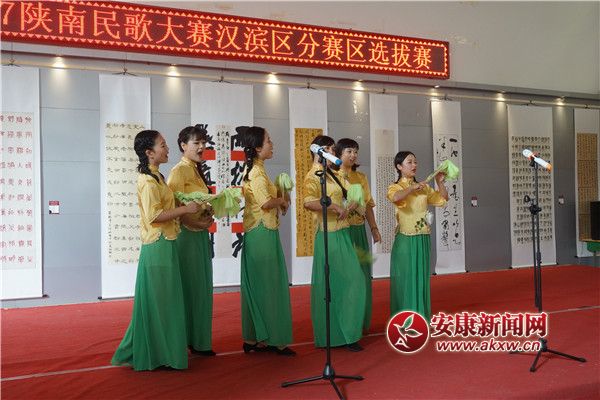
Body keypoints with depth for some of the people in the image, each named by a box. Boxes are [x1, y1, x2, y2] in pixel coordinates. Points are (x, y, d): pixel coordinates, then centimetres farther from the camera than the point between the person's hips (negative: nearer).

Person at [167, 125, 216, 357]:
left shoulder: (196, 170, 16)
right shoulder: (180, 170, -10)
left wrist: (208, 215, 2)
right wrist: (196, 222, -23)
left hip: (200, 235, 9)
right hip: (187, 235, -9)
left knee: (202, 288, 12)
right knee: (191, 287, -1)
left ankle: (199, 341, 22)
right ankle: (191, 341, 10)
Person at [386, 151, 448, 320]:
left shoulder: (423, 187, 11)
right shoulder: (395, 187, -4)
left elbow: (443, 199, 12)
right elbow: (395, 198, -27)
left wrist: (440, 182, -1)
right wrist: (412, 188, -30)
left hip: (423, 238, 5)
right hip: (405, 239, -5)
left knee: (422, 278, 9)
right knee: (406, 278, -1)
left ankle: (421, 318, 18)